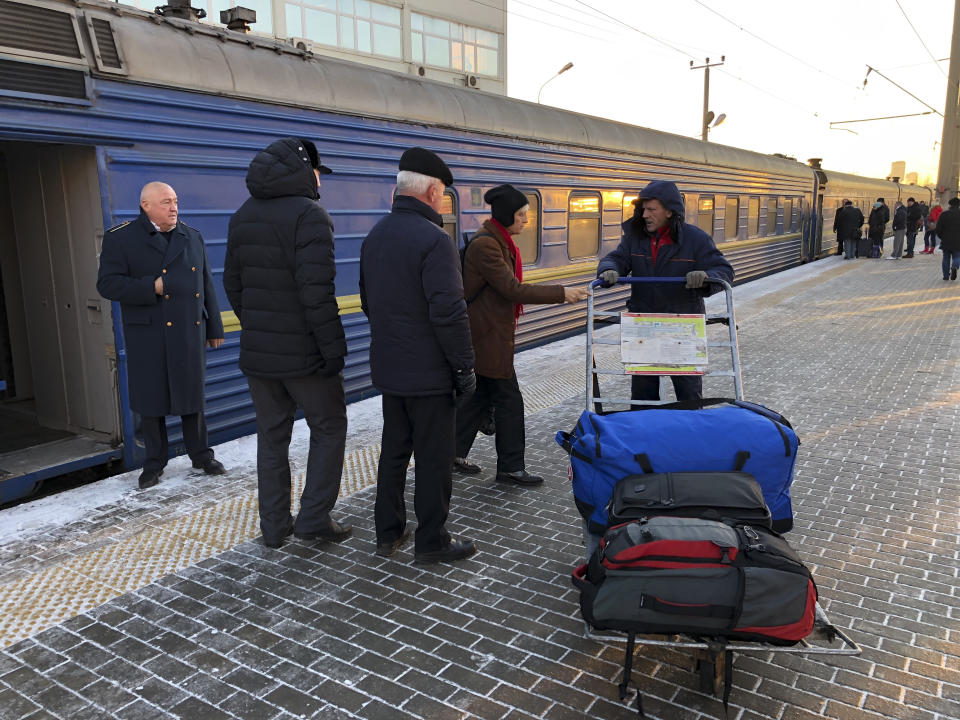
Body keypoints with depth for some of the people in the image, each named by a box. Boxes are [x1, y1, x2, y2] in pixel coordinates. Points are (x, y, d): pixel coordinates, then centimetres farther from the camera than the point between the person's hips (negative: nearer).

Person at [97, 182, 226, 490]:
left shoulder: (192, 236, 11)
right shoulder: (120, 238, -2)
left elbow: (206, 285, 12)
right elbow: (107, 284, -9)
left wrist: (214, 327, 11)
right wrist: (151, 288, -19)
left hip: (190, 333, 3)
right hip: (148, 336, -3)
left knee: (193, 395, 9)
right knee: (151, 399, 5)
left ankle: (201, 455, 22)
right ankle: (154, 463, 19)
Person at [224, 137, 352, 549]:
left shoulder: (243, 217, 10)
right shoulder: (308, 214, -14)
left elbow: (233, 284, 12)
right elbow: (316, 290, -22)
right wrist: (333, 347, -17)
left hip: (257, 351, 7)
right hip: (303, 353, -6)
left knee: (271, 438, 14)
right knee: (329, 429, 11)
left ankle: (274, 526, 21)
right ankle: (313, 518, 10)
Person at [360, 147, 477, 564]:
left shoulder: (375, 236, 9)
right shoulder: (433, 240, -18)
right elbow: (449, 313, -23)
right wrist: (464, 366, -14)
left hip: (388, 368, 8)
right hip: (429, 373, -8)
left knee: (393, 450, 18)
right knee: (434, 458, 4)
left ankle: (387, 534, 28)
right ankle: (431, 542, 15)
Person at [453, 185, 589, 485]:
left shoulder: (499, 240, 12)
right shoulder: (485, 244, -20)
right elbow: (513, 289, -23)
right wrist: (562, 293, -21)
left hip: (492, 332, 10)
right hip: (489, 334, -10)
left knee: (479, 395, 15)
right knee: (508, 400, -1)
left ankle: (452, 455, 25)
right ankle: (510, 467, 10)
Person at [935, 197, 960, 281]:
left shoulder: (944, 214, -2)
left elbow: (938, 229, -2)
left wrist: (942, 237, 14)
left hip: (946, 241, 0)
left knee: (946, 258, 11)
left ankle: (946, 275, 10)